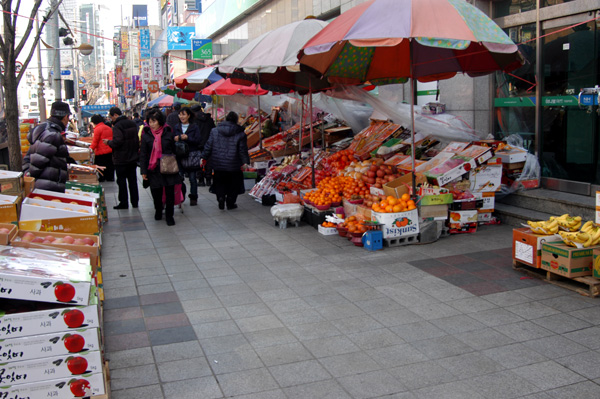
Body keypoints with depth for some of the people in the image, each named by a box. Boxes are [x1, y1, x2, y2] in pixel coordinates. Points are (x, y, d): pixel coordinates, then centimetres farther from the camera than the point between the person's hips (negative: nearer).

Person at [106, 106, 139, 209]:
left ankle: (123, 203, 7)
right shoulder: (132, 123, 9)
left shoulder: (117, 126, -18)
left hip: (121, 159, -7)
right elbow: (137, 139, 14)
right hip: (133, 158, 7)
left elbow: (117, 142, -27)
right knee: (132, 180, 12)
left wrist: (108, 142, -9)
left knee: (121, 181, 2)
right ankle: (135, 202, 17)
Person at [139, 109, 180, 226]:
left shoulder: (169, 134, 1)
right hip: (154, 169, 0)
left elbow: (175, 151, 8)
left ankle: (169, 215, 14)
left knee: (170, 193, 0)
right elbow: (143, 155, 3)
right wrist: (143, 171, -2)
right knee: (156, 193, 8)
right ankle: (158, 212, 32)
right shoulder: (146, 136, 1)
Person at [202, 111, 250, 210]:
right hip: (233, 165, -2)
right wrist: (245, 161, -3)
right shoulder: (240, 133, -8)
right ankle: (230, 203, 14)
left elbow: (208, 146, 1)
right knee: (233, 183, 14)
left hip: (218, 164, 2)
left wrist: (204, 157, 10)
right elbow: (243, 149, -8)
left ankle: (220, 197, 0)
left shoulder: (215, 131, -1)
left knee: (219, 183, 18)